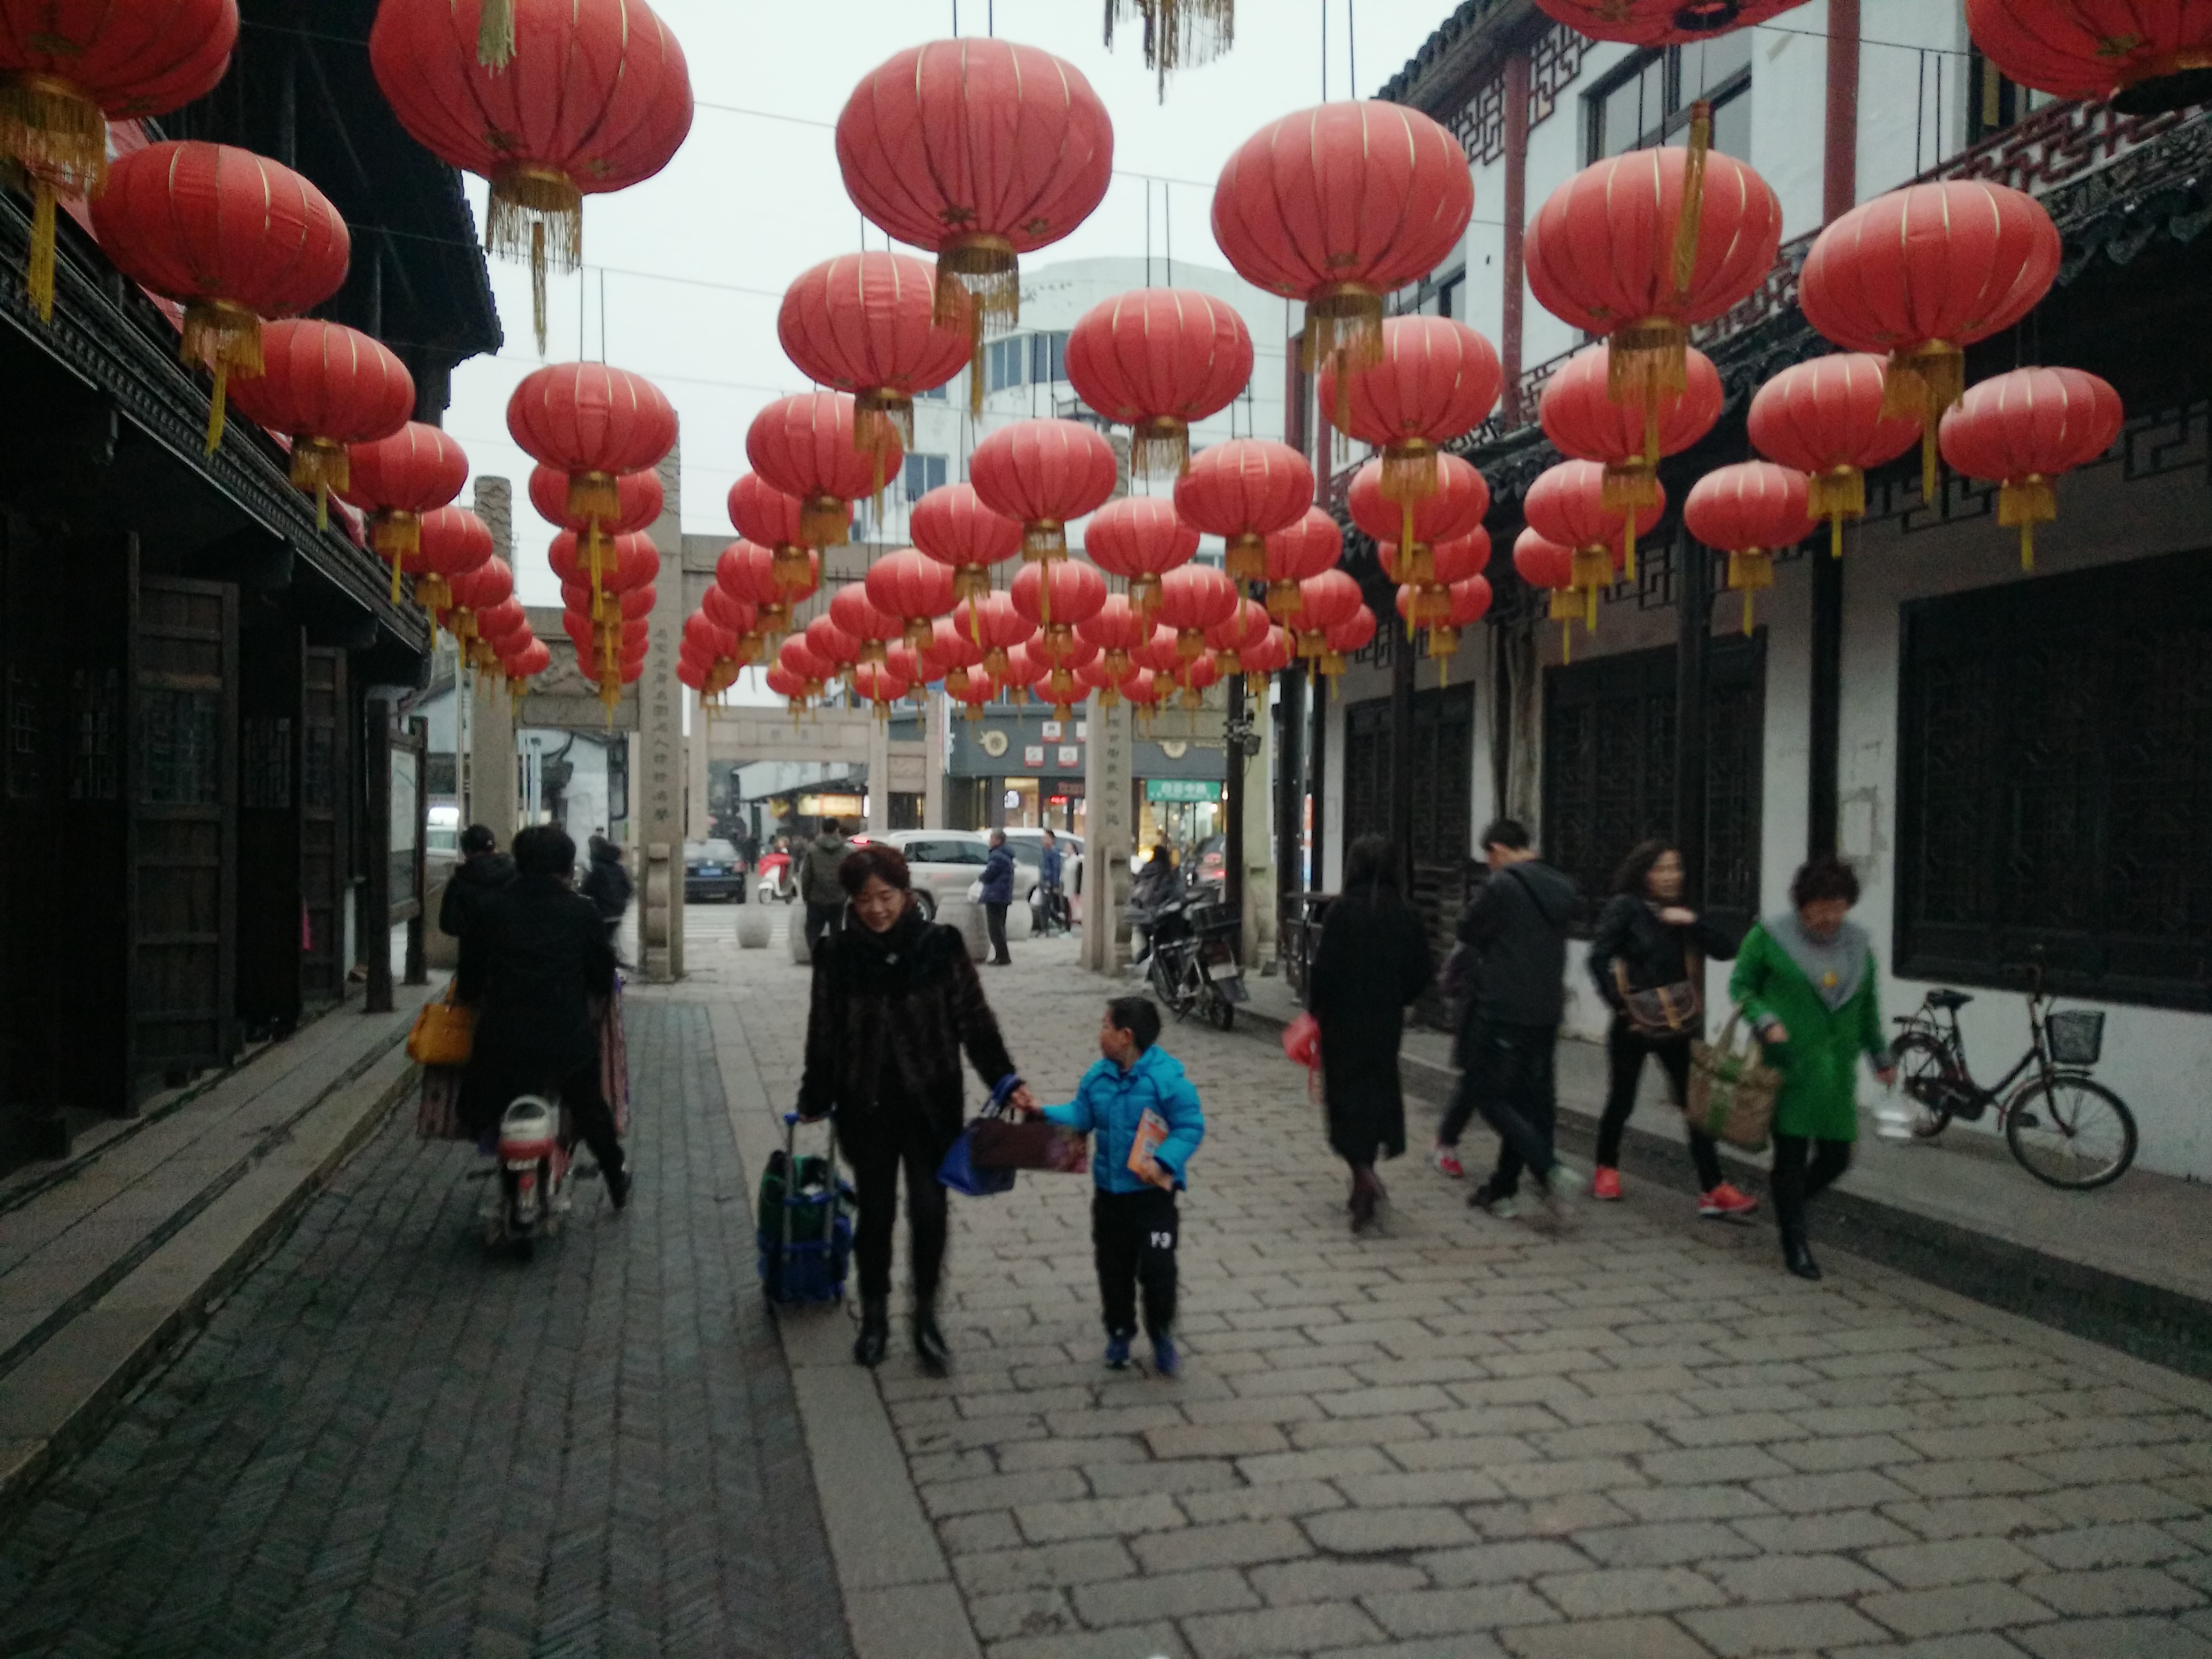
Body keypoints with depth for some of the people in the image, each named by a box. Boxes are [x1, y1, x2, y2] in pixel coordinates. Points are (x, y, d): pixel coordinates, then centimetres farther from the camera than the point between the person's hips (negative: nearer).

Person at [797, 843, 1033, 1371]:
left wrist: (1007, 1082, -11)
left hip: (931, 1103, -1)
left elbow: (974, 1020, -5)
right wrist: (814, 1100, 8)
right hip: (867, 1106, 1)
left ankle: (926, 1317, 20)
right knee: (875, 1213, 12)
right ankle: (874, 1317, 30)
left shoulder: (941, 945, -8)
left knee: (929, 1211, -1)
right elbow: (824, 1034, 3)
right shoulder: (838, 954, -5)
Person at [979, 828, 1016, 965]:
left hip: (995, 896, -11)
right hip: (1004, 896, 11)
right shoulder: (1006, 856, 17)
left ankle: (1002, 957, -10)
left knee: (995, 928, -9)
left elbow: (988, 876, -18)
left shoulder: (998, 856, -18)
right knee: (999, 927, 17)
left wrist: (982, 876, 2)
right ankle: (1002, 957, 23)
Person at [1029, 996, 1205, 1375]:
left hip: (1154, 1192, -5)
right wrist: (1042, 1112, -10)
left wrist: (1163, 1161, -27)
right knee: (1113, 1268, 14)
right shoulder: (1098, 1077, 1)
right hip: (1109, 1192, 5)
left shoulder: (1168, 1078, -18)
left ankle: (1162, 1337, 18)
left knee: (1157, 1268, -4)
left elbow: (1191, 1127, -17)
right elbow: (1079, 1117, 3)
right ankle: (1119, 1332, 32)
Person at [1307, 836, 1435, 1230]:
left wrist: (1314, 1007, 0)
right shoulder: (1405, 914, -1)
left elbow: (1325, 968, -15)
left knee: (1346, 1094, 4)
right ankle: (1364, 1188, 23)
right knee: (1378, 1091, 16)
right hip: (1387, 1021, 4)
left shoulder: (1343, 911, -14)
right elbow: (1421, 973, 2)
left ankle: (1364, 1174, -16)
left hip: (1344, 1020, -4)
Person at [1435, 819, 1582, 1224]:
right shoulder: (1561, 888, 9)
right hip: (1547, 1012, 8)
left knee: (1488, 1094, 1)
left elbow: (1468, 930, -6)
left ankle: (1550, 1169, -14)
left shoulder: (1502, 885, -15)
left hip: (1503, 1011, -8)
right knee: (1528, 1099, 12)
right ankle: (1503, 1190, 18)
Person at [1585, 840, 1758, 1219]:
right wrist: (1620, 1005, -18)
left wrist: (1694, 922, -13)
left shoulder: (1681, 914, 10)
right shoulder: (1625, 908, -8)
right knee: (1621, 1101, 9)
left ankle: (1714, 1192, -3)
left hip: (1679, 1024, 5)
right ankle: (1606, 1169, 31)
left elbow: (1726, 950, 1)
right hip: (1634, 1023, -4)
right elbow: (1599, 959, -16)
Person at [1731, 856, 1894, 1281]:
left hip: (1836, 1069, 5)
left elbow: (1867, 1004, 18)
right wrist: (1766, 1021, -17)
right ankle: (1794, 1246, 13)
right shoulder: (1770, 936, -6)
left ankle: (1788, 1199, 35)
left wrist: (1881, 1057, 22)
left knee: (1836, 1157, 5)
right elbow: (1740, 985, 0)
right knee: (1792, 1154, -1)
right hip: (1788, 1065, -4)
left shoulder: (1857, 942, 8)